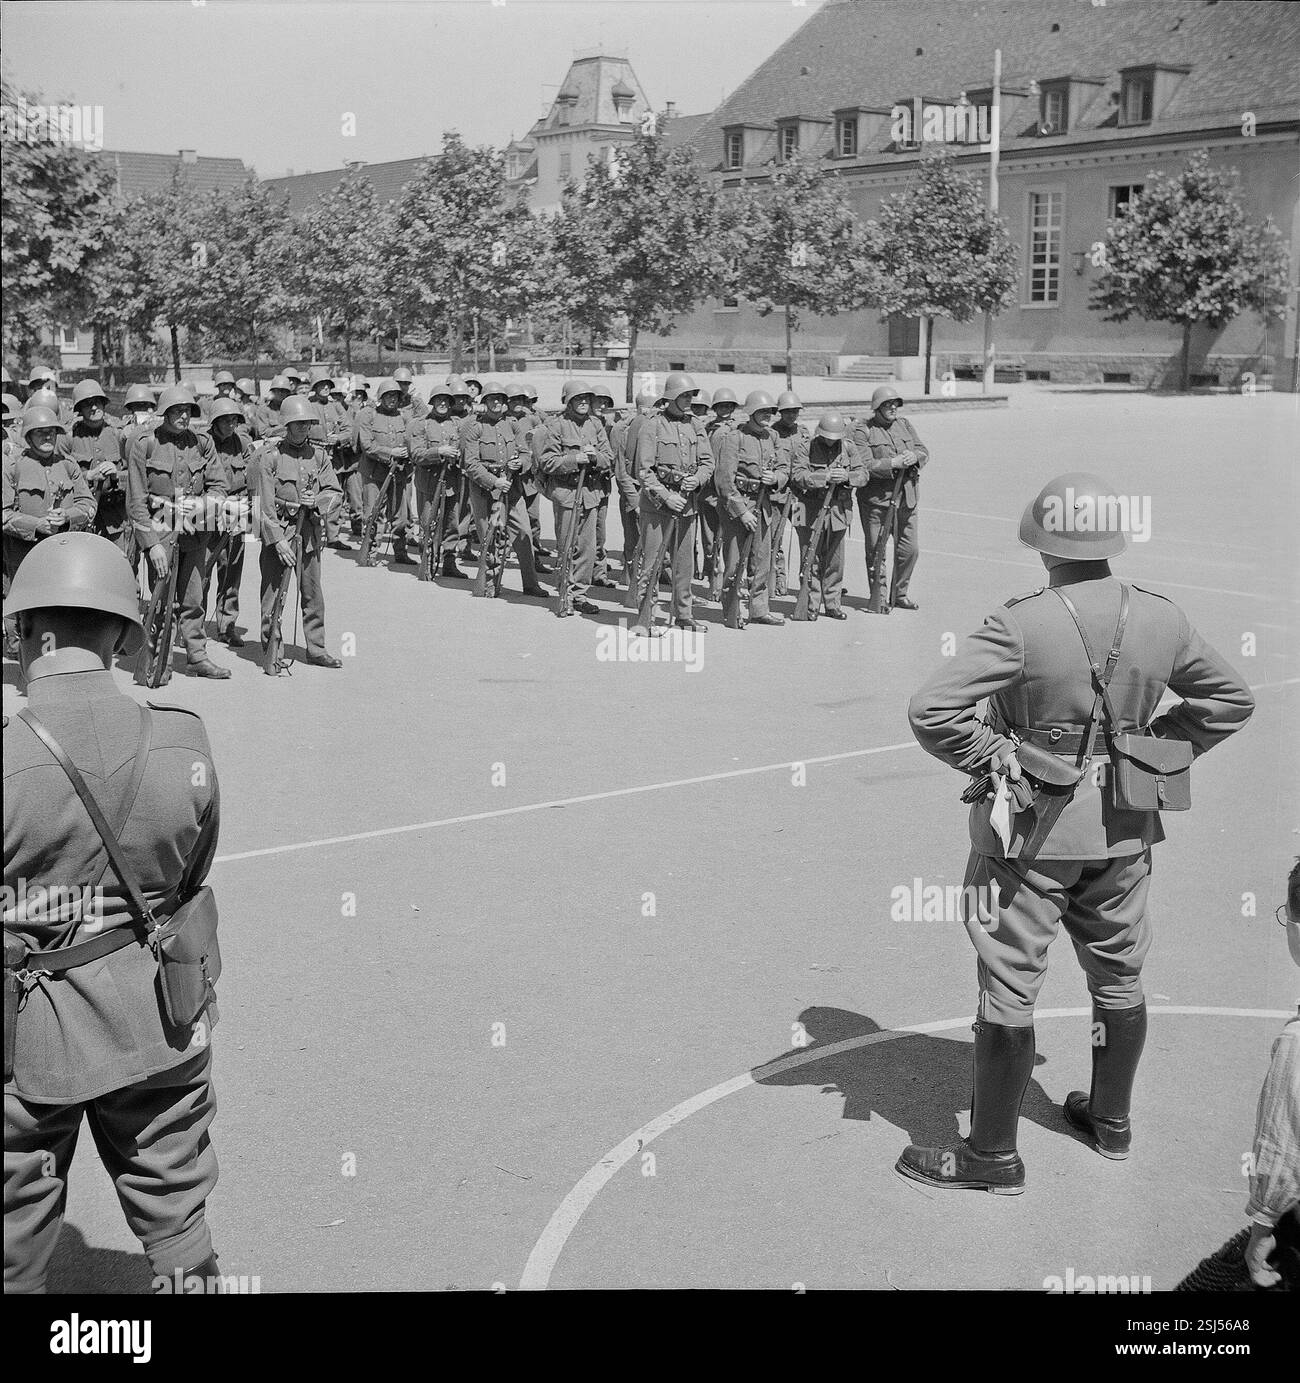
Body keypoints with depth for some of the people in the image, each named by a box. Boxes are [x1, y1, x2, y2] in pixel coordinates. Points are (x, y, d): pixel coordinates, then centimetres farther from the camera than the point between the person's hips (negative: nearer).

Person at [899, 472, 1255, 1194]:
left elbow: (931, 710, -27)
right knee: (1119, 977, 22)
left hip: (1033, 827, -5)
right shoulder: (1161, 619, -4)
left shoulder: (1020, 626, -22)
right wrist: (1158, 752, 12)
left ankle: (993, 1155, 15)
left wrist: (991, 756, -12)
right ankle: (1110, 1120, 40)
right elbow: (1232, 700, 10)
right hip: (1124, 827, 6)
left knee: (1008, 991, 5)